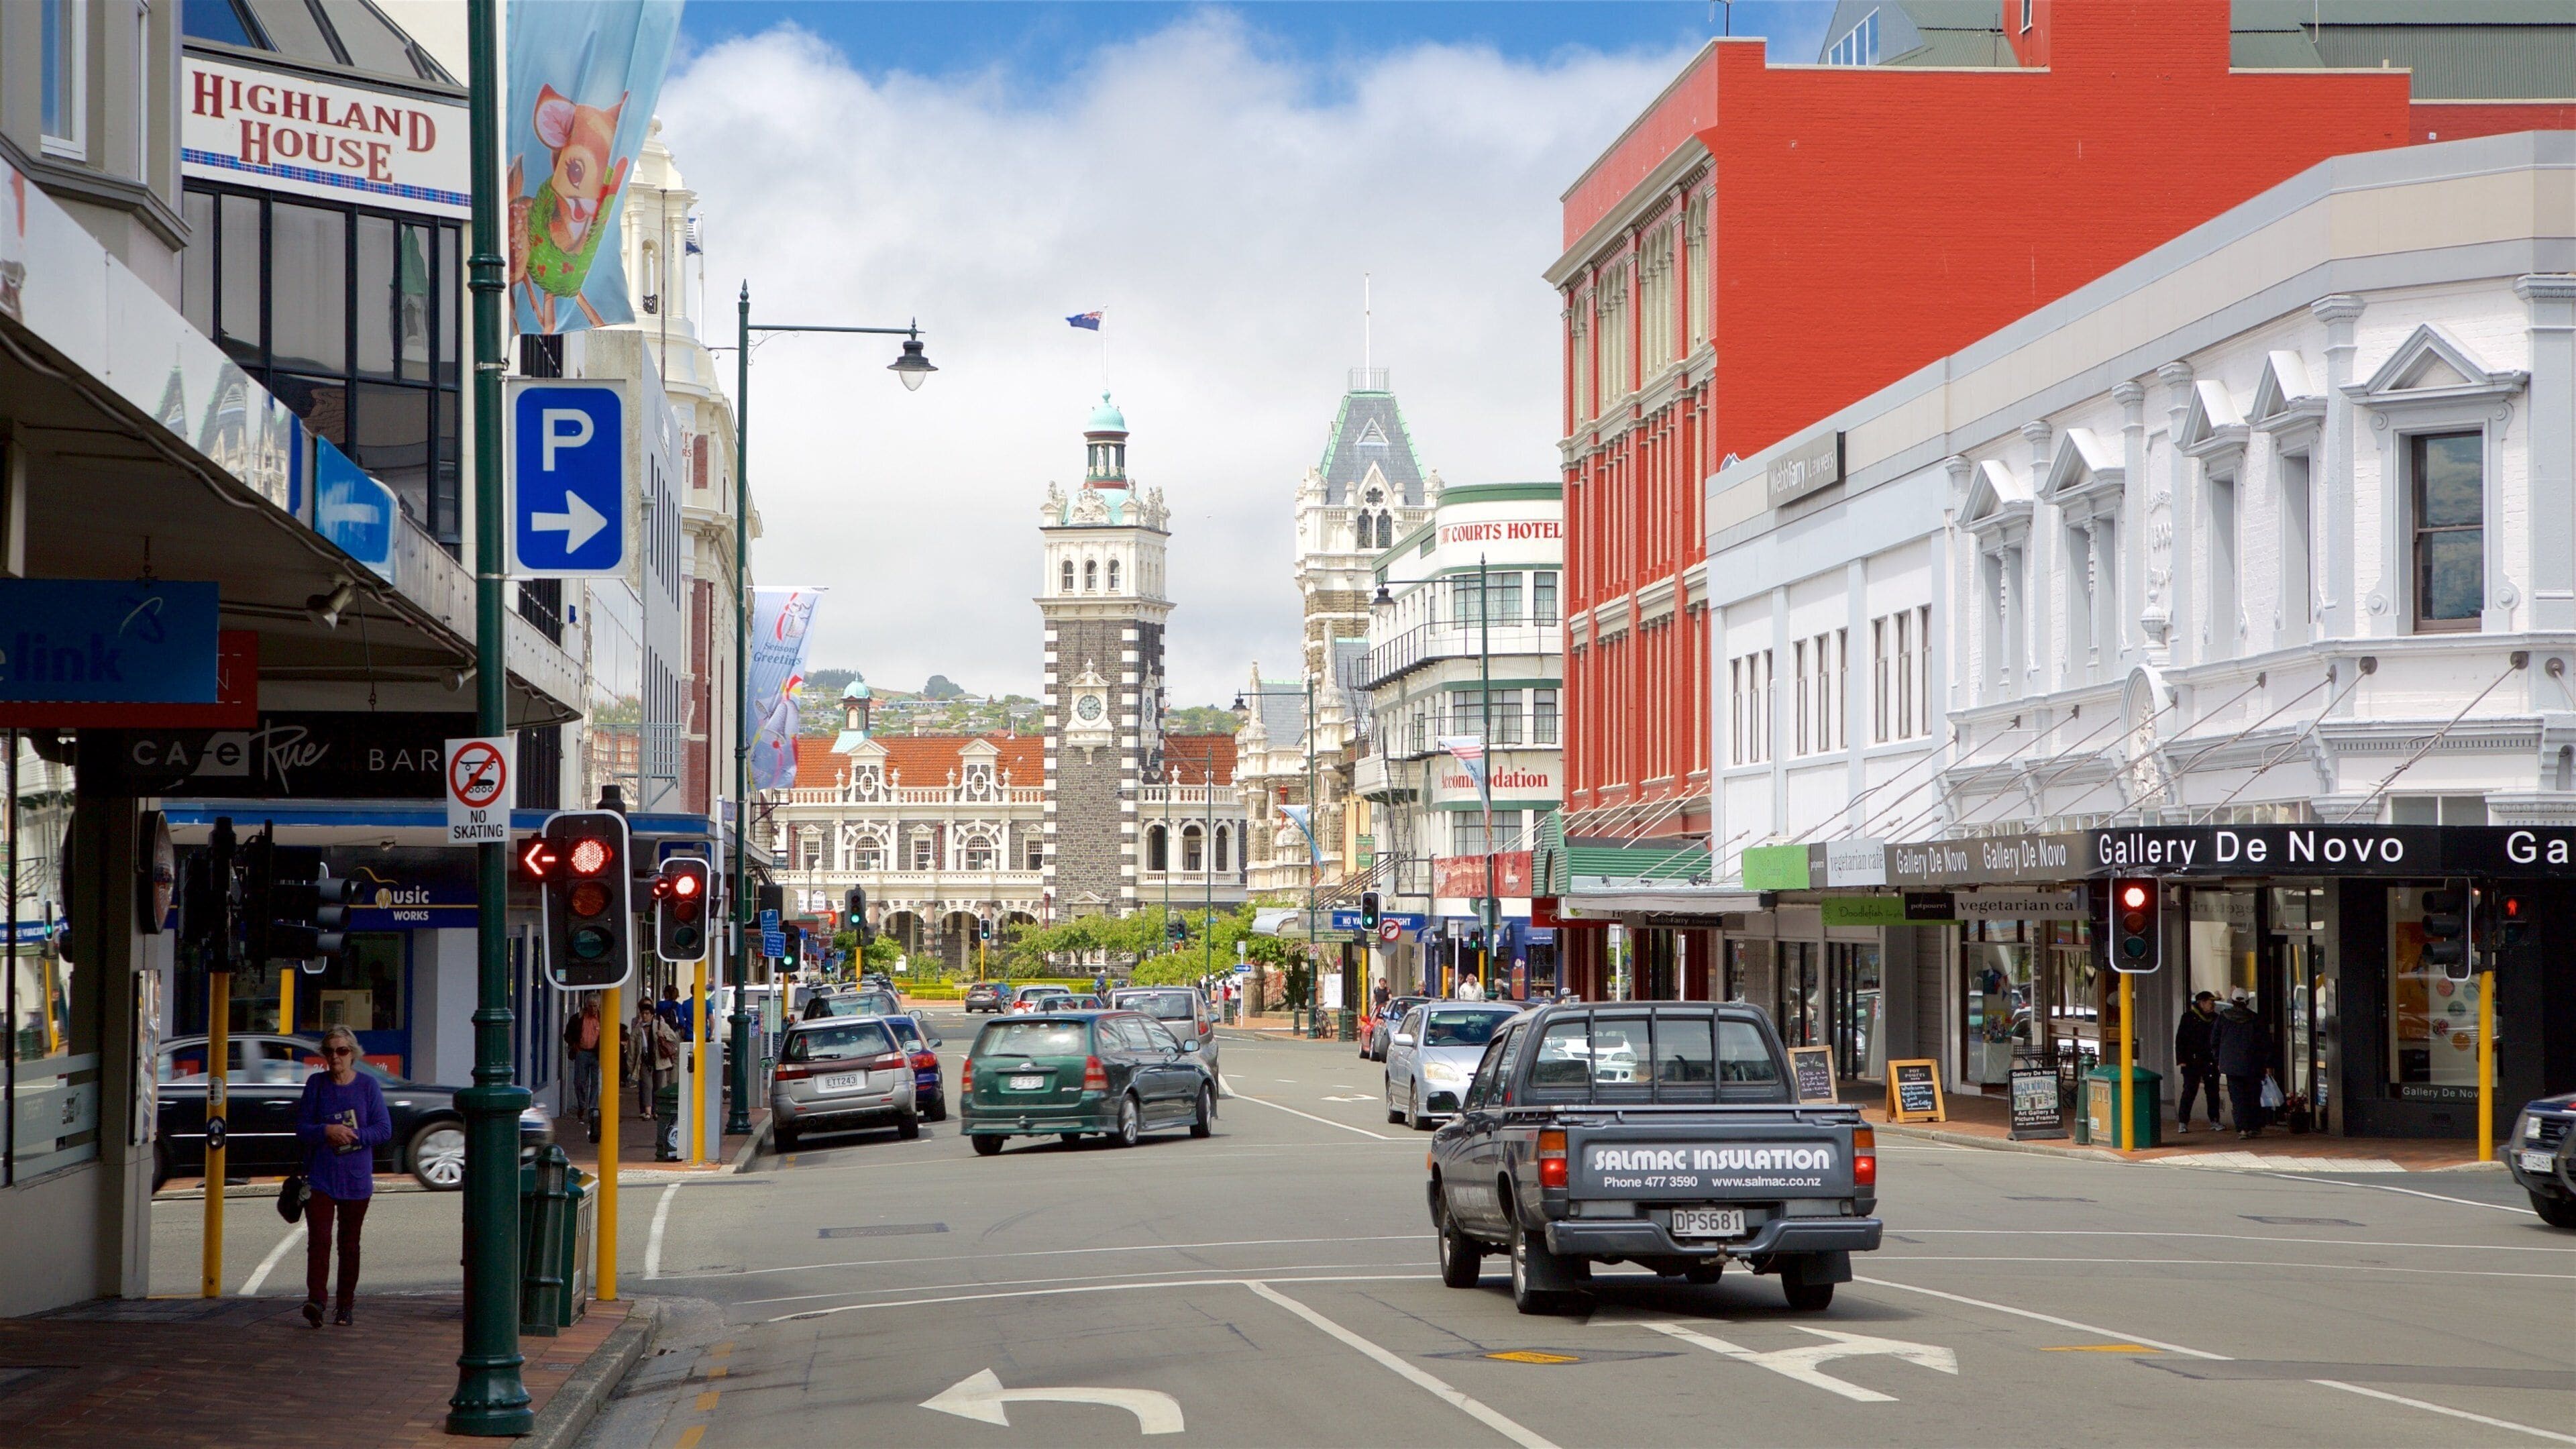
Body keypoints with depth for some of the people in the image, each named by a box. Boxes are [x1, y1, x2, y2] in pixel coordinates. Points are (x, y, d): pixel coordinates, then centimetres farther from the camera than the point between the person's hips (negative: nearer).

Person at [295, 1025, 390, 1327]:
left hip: (356, 1180, 0)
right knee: (319, 1239, -14)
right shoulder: (316, 1084, 5)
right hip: (320, 1176, 0)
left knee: (349, 1244, 7)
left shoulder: (367, 1085, 2)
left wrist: (350, 1135, -14)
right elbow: (302, 1129, 2)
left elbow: (384, 1130, -2)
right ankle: (316, 1300, -22)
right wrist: (327, 1131, -17)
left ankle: (345, 1307, 14)